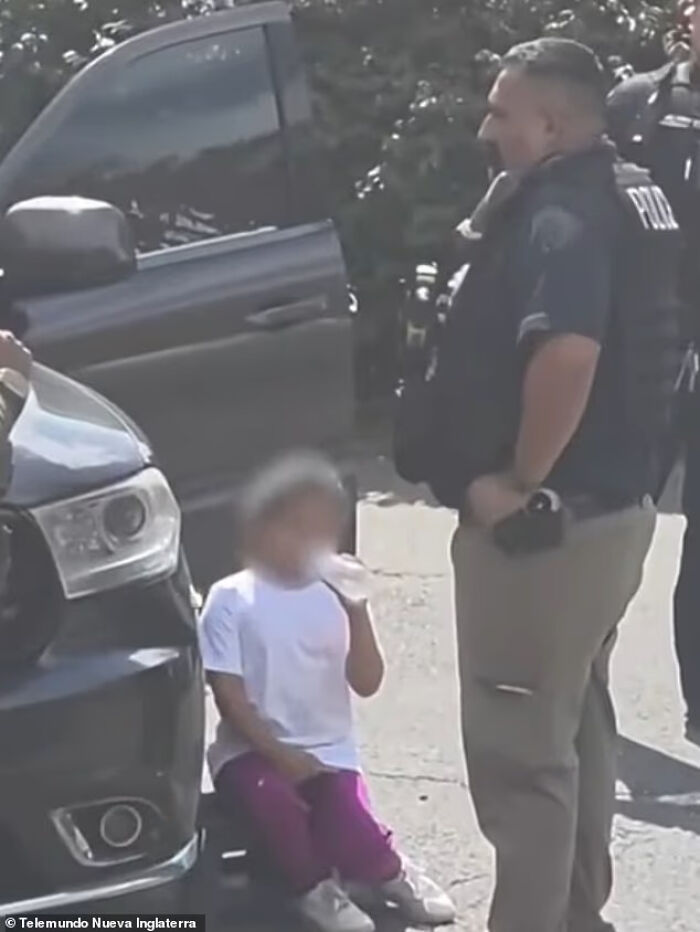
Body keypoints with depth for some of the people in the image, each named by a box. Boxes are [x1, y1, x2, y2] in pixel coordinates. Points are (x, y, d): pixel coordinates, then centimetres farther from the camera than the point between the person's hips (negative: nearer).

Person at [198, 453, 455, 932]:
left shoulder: (336, 598, 3)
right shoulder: (231, 600, -6)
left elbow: (367, 684, -3)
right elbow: (228, 693, -10)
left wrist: (358, 616, -17)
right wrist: (278, 752, -17)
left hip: (329, 751, 2)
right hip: (253, 750, -2)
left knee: (347, 821, -24)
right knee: (272, 798, -34)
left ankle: (386, 871, 13)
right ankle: (313, 886, -6)